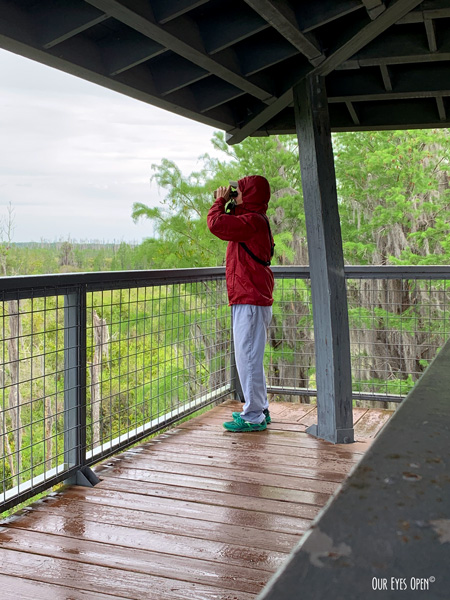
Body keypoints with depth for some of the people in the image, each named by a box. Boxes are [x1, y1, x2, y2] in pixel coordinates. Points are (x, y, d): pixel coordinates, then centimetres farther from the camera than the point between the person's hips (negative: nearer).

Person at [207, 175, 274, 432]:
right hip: (255, 298, 11)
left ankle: (254, 417, -1)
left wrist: (220, 201, -7)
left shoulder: (252, 221, -15)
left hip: (250, 301, -11)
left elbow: (217, 224, -25)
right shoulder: (255, 221, 18)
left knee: (248, 357, -7)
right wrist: (228, 205, 17)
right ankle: (259, 409, 27)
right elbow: (228, 226, 30)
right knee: (251, 357, 18)